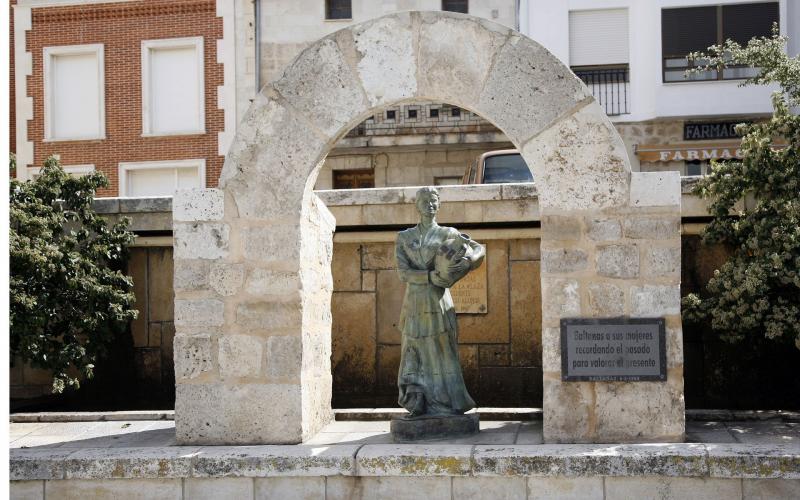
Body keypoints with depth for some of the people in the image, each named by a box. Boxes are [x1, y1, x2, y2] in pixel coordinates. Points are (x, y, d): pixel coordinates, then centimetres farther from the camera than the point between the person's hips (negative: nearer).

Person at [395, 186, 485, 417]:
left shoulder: (447, 233, 6)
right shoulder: (404, 237, 8)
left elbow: (479, 248, 7)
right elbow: (402, 271, -3)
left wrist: (467, 260, -15)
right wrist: (430, 276, -17)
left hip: (438, 300, -2)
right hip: (414, 300, 2)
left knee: (440, 350, -1)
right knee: (415, 351, 2)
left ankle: (446, 405, 4)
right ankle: (418, 403, 5)